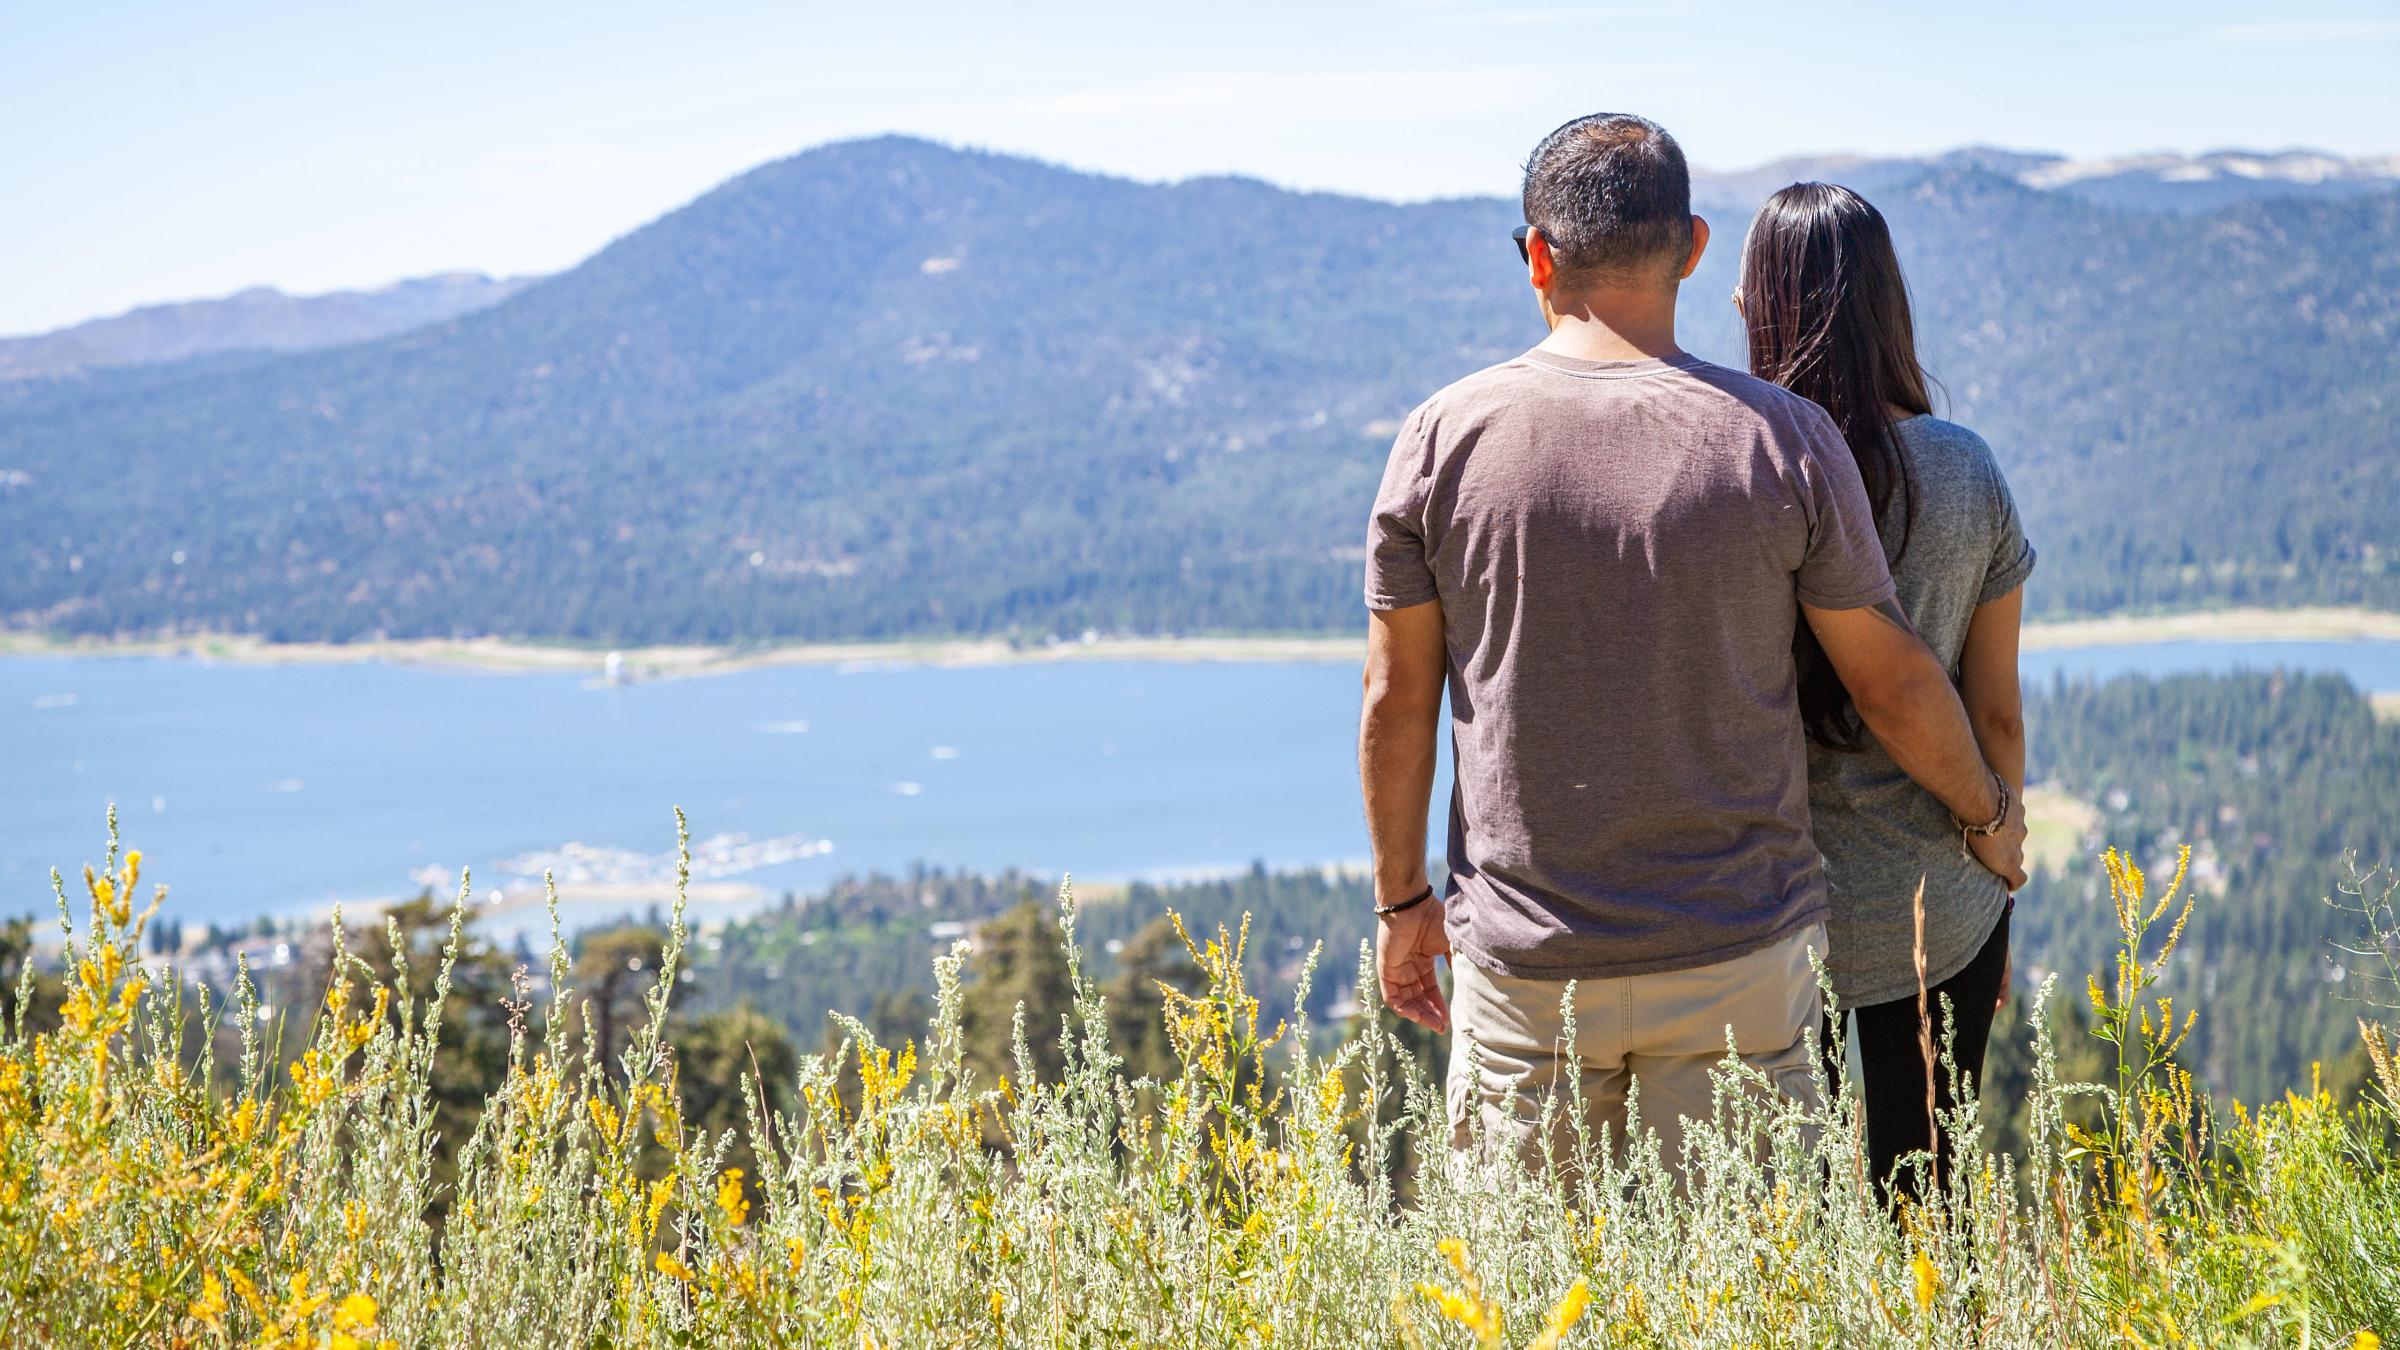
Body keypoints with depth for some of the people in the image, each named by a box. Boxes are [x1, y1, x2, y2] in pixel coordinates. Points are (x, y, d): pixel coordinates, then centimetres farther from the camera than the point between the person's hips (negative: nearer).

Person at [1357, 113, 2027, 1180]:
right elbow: (1892, 681, 2)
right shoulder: (1782, 439, -7)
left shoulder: (1445, 439, -4)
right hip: (1737, 959, 0)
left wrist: (1401, 897, 14)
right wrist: (1988, 814, 20)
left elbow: (1397, 698, 1)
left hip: (1523, 966, 1)